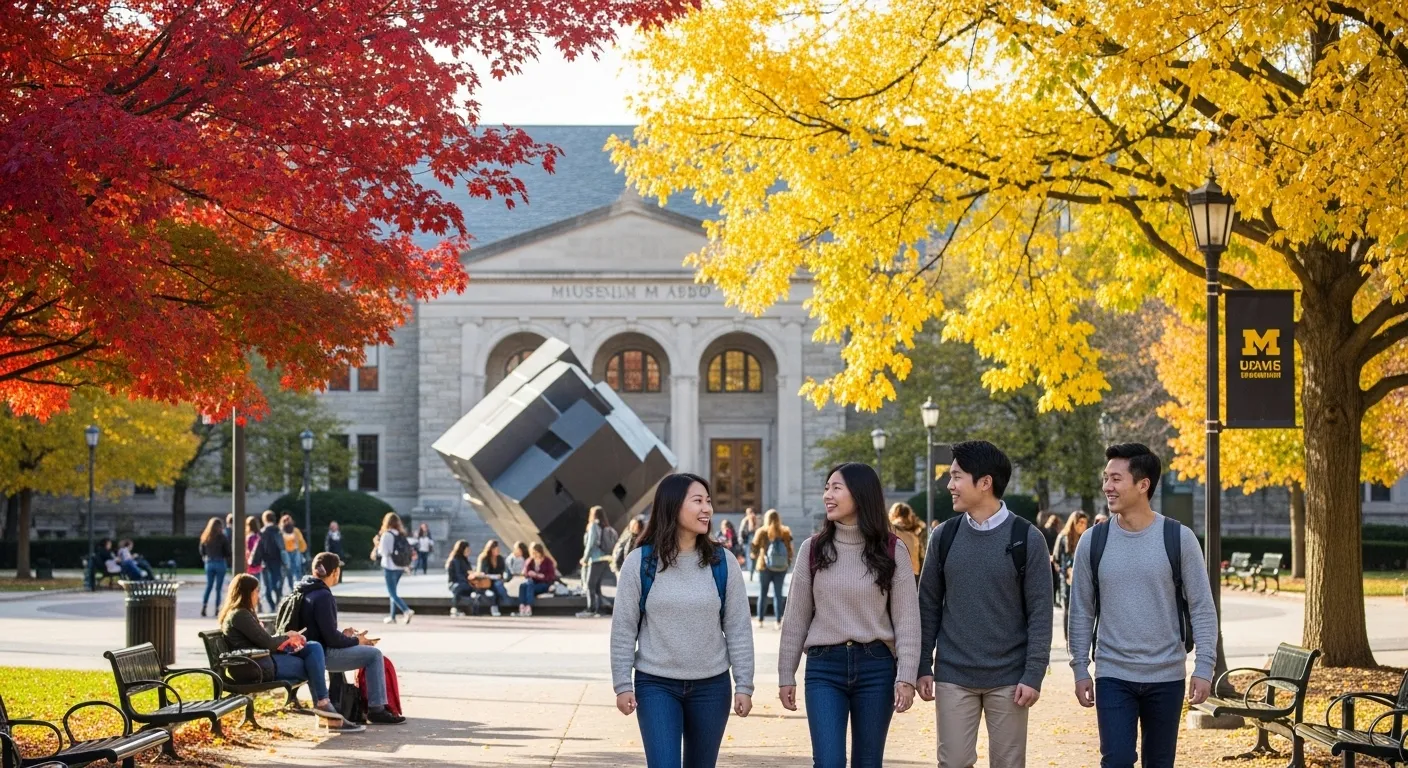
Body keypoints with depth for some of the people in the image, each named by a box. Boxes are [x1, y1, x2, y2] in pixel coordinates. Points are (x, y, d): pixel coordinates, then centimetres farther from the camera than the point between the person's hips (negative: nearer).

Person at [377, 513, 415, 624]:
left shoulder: (386, 535, -11)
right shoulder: (401, 535, 9)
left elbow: (383, 551, -15)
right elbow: (409, 549, 9)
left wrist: (378, 545, 2)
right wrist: (407, 565, 13)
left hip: (390, 567, -7)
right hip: (400, 567, 7)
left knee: (392, 593, -5)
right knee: (393, 591, 18)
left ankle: (407, 611, -23)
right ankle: (392, 616, 20)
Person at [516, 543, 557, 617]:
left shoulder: (547, 561, -4)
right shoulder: (531, 561, 8)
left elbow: (551, 576, -11)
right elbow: (526, 575, 6)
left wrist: (537, 575, -20)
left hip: (545, 584, -5)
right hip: (535, 583, 5)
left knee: (530, 587, -33)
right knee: (522, 586, -26)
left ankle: (528, 609, -45)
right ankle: (521, 608, -43)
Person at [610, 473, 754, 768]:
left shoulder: (723, 563, -1)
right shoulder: (640, 562, -6)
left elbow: (738, 628, 2)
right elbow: (623, 628, -2)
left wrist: (743, 685, -2)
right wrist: (622, 684, -5)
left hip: (711, 687, 2)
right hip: (656, 686, -2)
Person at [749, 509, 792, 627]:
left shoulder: (761, 532, -8)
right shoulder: (785, 532, -6)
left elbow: (754, 548, 0)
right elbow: (789, 550, -3)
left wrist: (752, 555, 21)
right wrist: (789, 562, 13)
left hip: (764, 566, -1)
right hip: (781, 567, 1)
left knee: (763, 593, 10)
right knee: (778, 593, 6)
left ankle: (760, 620, 9)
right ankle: (778, 621, 4)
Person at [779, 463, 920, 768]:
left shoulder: (892, 551, -1)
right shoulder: (812, 549, 3)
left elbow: (906, 618, -2)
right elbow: (796, 618, 7)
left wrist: (906, 676, -9)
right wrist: (786, 675, 6)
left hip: (876, 667, 0)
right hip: (824, 667, 0)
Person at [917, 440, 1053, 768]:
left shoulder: (1026, 538, -6)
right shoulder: (944, 536, 3)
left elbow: (1040, 613, -5)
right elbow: (929, 605, 8)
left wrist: (1033, 675, -10)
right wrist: (923, 666, 3)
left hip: (1008, 679, -2)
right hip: (953, 678, 2)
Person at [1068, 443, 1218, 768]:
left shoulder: (1179, 538, -5)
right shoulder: (1093, 541, -1)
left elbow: (1202, 608, -2)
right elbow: (1082, 611, 5)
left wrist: (1204, 667, -8)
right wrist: (1080, 668, 2)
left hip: (1166, 677, 0)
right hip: (1112, 675, 0)